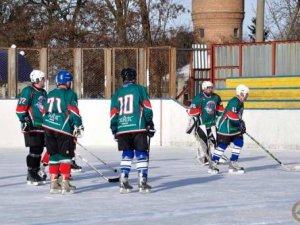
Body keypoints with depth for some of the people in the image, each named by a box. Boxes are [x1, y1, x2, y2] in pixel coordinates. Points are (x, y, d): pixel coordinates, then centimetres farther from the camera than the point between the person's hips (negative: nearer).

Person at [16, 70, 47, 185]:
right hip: (32, 128, -8)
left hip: (42, 127, 8)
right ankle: (31, 177, -6)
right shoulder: (28, 91, -9)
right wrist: (24, 121, -22)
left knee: (39, 150, 10)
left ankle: (35, 173, 19)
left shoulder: (43, 93, 18)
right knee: (34, 150, -10)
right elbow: (20, 108, -15)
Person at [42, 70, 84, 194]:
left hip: (49, 128, 6)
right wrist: (78, 126, -6)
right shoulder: (70, 94, -4)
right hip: (64, 129, -6)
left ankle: (54, 184, 12)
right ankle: (65, 184, -5)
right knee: (66, 156, 0)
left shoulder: (50, 94, 17)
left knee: (54, 155, 13)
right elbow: (73, 112, -11)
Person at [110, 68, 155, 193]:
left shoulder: (117, 93, 15)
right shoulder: (139, 89, 5)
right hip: (138, 127, -4)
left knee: (127, 154, 13)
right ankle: (142, 183, -6)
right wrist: (150, 125, 1)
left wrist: (114, 130, 18)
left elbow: (113, 113, 12)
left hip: (122, 129, 4)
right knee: (141, 154, 1)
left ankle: (123, 183, 4)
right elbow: (147, 107, -3)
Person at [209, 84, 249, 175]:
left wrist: (242, 124, 12)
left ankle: (233, 164, 7)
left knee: (239, 143, 2)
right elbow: (232, 117, -26)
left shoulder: (240, 102, 13)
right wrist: (241, 124, -19)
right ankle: (213, 165, 4)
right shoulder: (234, 102, -20)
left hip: (234, 127, 10)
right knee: (222, 146, -5)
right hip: (226, 127, -10)